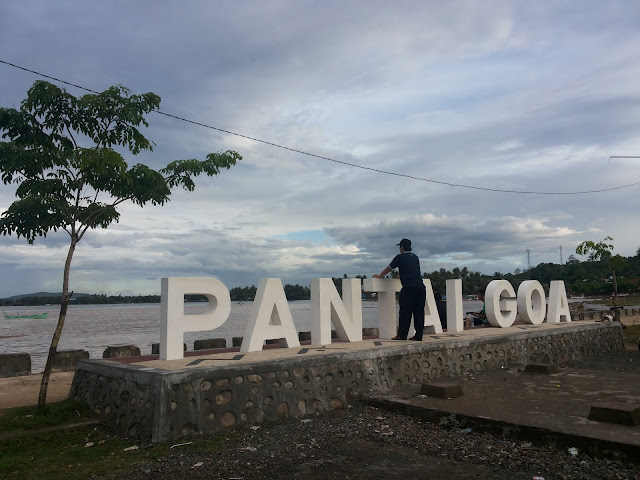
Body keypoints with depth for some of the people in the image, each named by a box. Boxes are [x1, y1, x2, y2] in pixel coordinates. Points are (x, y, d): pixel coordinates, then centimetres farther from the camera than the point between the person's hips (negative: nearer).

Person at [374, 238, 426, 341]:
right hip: (420, 286, 6)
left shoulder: (400, 257, 4)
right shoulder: (415, 257, 21)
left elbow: (388, 268, 12)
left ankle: (402, 335, 3)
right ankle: (418, 335, 8)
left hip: (408, 287, -6)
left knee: (405, 312, -1)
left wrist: (379, 276, 28)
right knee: (419, 312, 7)